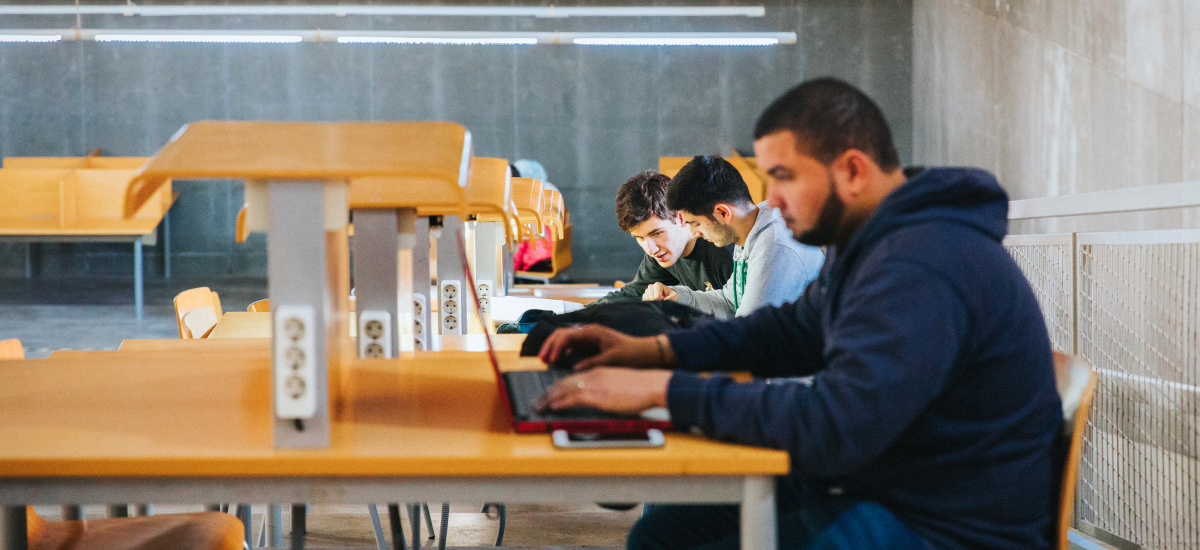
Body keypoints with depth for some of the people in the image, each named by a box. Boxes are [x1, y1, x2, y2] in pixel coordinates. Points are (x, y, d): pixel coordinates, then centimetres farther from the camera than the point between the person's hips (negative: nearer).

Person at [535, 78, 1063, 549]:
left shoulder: (921, 267, -27)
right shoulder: (875, 241, 8)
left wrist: (665, 390, -26)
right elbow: (797, 330, 21)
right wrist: (655, 349, 9)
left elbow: (836, 425, -33)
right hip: (870, 483, 10)